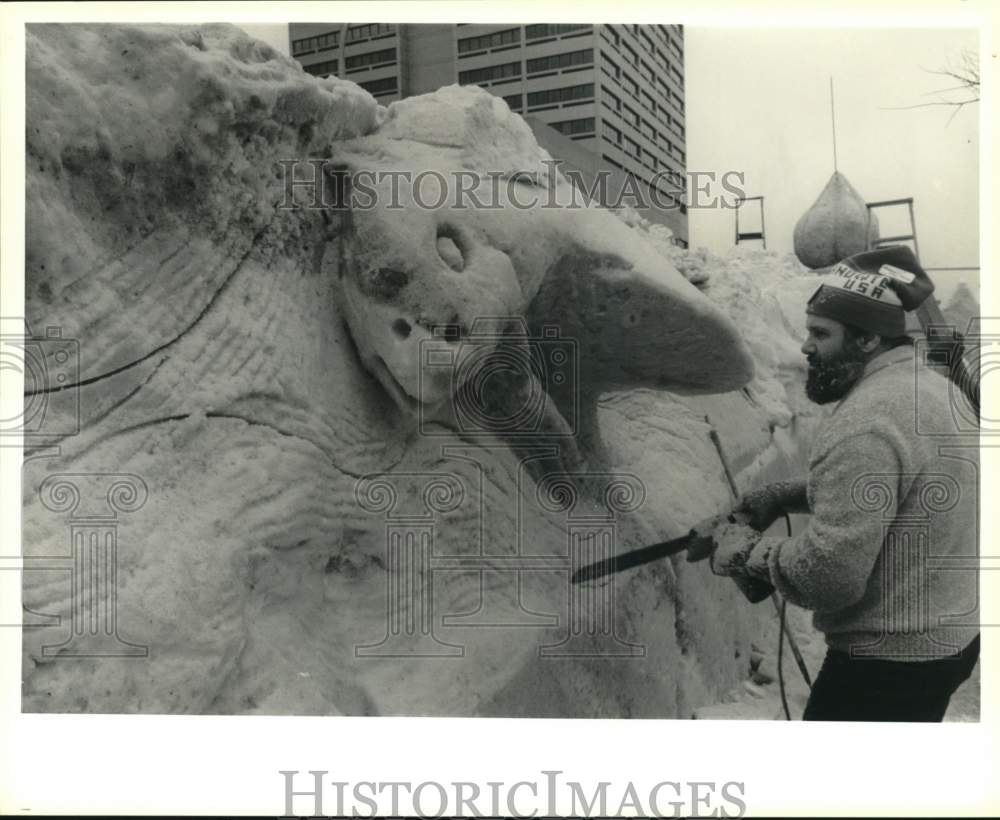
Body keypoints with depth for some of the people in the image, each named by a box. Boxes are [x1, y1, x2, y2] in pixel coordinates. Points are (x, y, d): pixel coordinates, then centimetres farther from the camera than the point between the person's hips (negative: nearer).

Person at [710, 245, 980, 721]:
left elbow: (829, 576, -29)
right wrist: (791, 495, 9)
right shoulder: (934, 387, 5)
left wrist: (748, 551, -13)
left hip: (888, 659, -10)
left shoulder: (864, 422, -26)